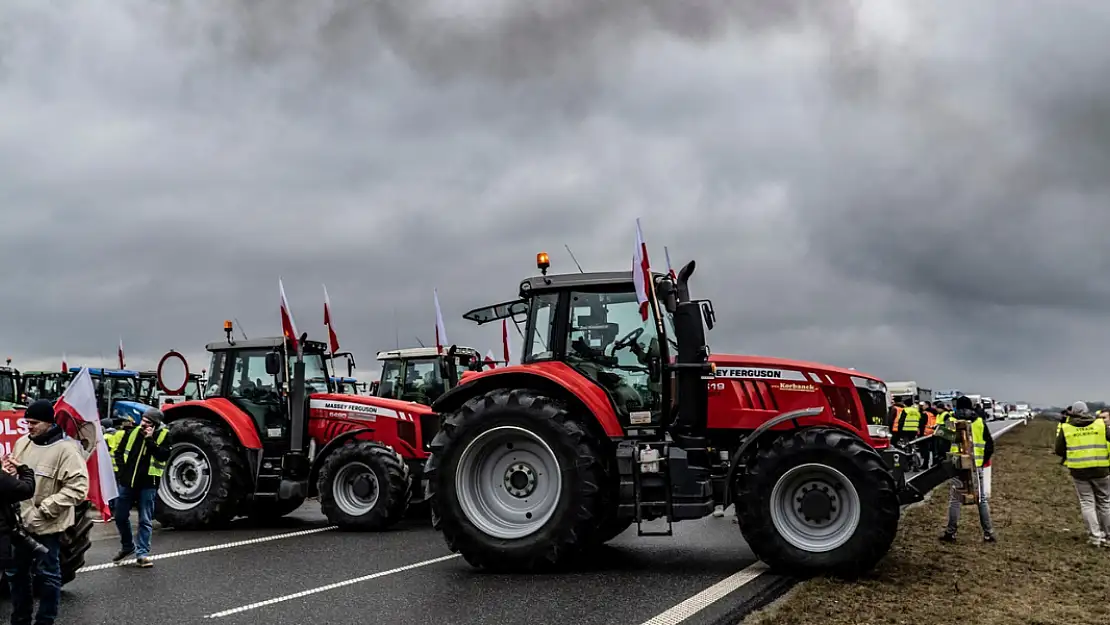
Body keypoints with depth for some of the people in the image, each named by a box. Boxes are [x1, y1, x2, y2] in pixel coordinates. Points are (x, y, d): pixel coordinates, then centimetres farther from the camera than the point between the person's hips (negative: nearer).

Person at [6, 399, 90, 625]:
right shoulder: (22, 443, 5)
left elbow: (78, 487, -21)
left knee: (48, 574, 6)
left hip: (47, 525, -7)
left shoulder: (66, 449, -17)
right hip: (21, 521, 7)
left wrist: (45, 509, -23)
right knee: (16, 571, 18)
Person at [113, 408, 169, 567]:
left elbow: (164, 455, -20)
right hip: (127, 482, 4)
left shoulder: (164, 435, -6)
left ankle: (142, 553, 7)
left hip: (148, 484, -4)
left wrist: (150, 440, -23)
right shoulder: (134, 432, 4)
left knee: (145, 521, 0)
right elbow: (119, 451, 15)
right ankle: (127, 546, 34)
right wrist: (123, 468, 3)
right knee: (121, 517, 13)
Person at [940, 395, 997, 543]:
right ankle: (988, 533, 8)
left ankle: (950, 533, 6)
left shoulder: (951, 421, 0)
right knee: (982, 500, 10)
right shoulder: (980, 422, 6)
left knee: (955, 500, 5)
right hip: (976, 468, 2)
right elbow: (990, 446, 6)